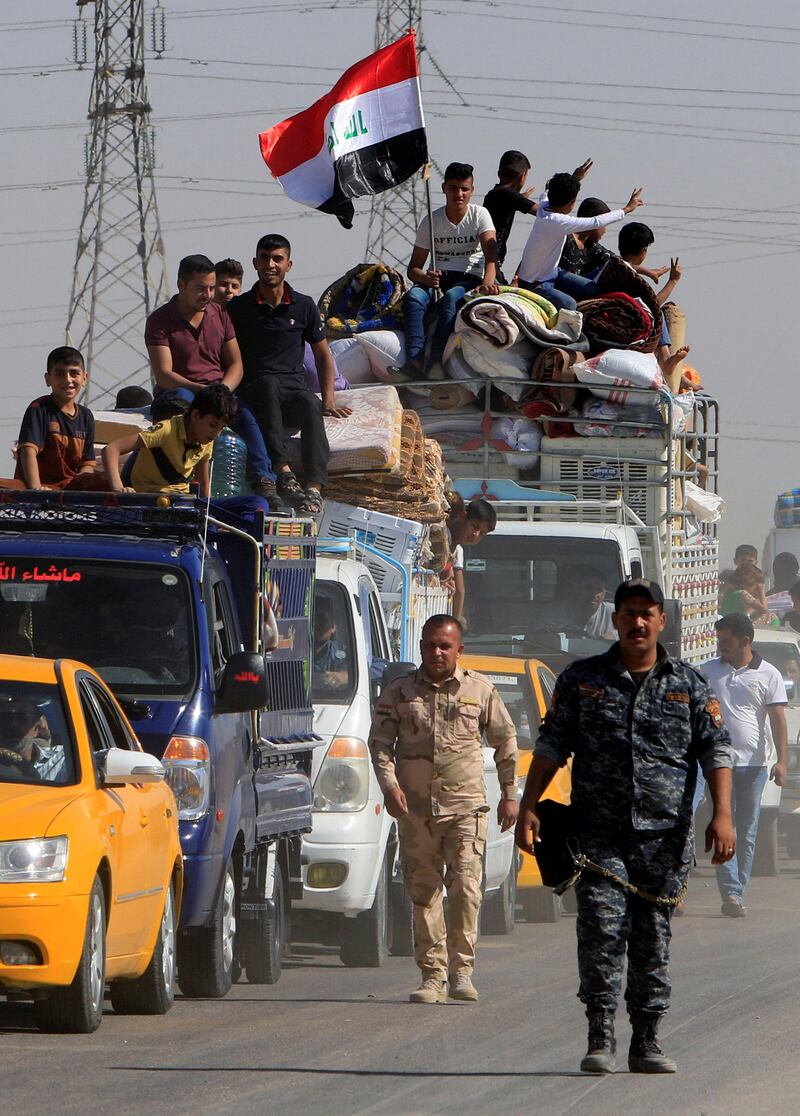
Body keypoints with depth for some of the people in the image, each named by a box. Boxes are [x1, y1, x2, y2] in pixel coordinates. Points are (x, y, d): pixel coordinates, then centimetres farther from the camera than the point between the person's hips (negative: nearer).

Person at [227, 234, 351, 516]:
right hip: (254, 393, -1)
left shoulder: (304, 306, 15)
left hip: (294, 389, 1)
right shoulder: (238, 308, 10)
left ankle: (314, 488, -53)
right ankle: (283, 472, -51)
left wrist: (329, 399, 11)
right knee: (268, 383, -39)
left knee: (311, 406, -35)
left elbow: (322, 354, 22)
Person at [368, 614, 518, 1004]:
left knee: (465, 887, -13)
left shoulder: (480, 690, 8)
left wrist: (509, 793, 14)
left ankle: (461, 970, -6)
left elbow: (505, 741, 16)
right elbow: (380, 742, 4)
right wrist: (389, 785, -12)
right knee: (423, 892, 2)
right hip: (415, 808, 1)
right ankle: (432, 975, 7)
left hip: (466, 806, -1)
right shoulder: (398, 692, 8)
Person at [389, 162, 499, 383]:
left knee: (451, 297, -37)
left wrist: (488, 282, -37)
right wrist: (425, 278, -22)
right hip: (438, 275, 2)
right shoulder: (430, 222, 5)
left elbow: (491, 253, -16)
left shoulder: (480, 215, 0)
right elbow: (414, 267, 3)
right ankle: (414, 362, -48)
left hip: (470, 278, -2)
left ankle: (436, 362, -51)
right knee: (414, 297, -31)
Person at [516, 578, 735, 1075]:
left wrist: (722, 814, -8)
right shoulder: (582, 680, 9)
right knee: (602, 930, -12)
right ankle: (601, 1038, -10)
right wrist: (529, 807, 0)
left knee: (654, 940, 5)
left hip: (665, 837, 1)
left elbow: (717, 751, 5)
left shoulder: (690, 686, 8)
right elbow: (551, 746, 10)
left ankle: (647, 1042, 13)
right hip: (599, 833, -1)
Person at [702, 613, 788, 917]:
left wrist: (782, 760, -10)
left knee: (747, 834, 4)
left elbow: (778, 720, 0)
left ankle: (737, 896, 10)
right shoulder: (709, 671, 10)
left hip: (753, 765, 0)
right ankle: (731, 893, -18)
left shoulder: (768, 675, 4)